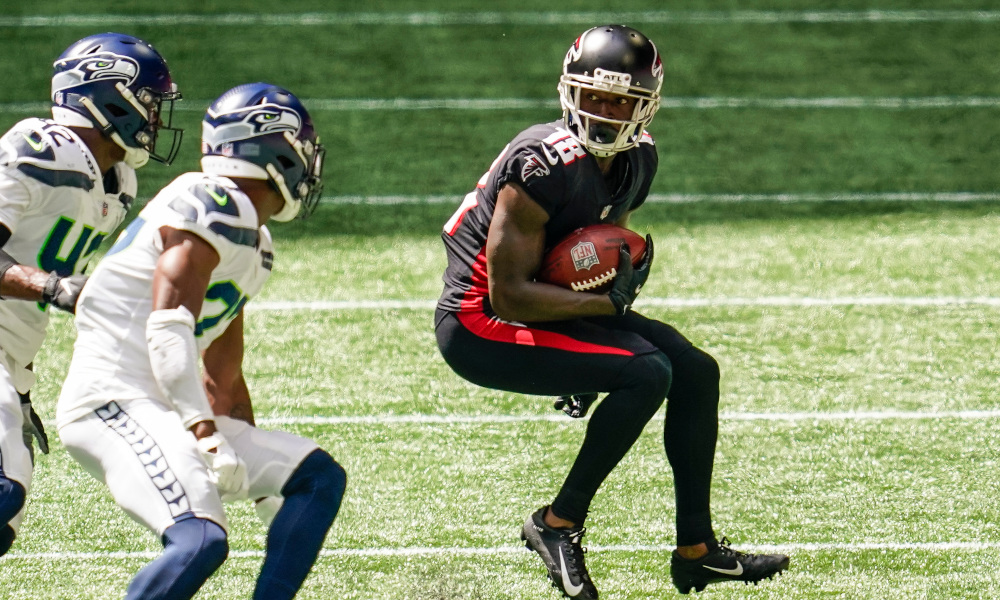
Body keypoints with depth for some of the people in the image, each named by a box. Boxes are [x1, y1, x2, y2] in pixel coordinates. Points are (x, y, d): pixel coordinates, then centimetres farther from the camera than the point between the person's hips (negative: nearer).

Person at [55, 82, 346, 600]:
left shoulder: (254, 245, 21)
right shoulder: (214, 206, -10)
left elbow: (223, 379, 31)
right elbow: (168, 330, -21)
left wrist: (262, 474, 35)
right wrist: (207, 435, -27)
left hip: (164, 411, 10)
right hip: (113, 401, -10)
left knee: (318, 478, 9)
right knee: (200, 541, -29)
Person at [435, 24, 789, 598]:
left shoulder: (637, 160, 1)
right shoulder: (545, 165, -27)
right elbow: (508, 294, -25)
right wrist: (608, 302, -21)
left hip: (546, 309, 9)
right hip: (480, 326, -9)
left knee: (696, 373, 4)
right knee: (648, 373, -23)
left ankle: (697, 550, 15)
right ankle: (559, 525, -10)